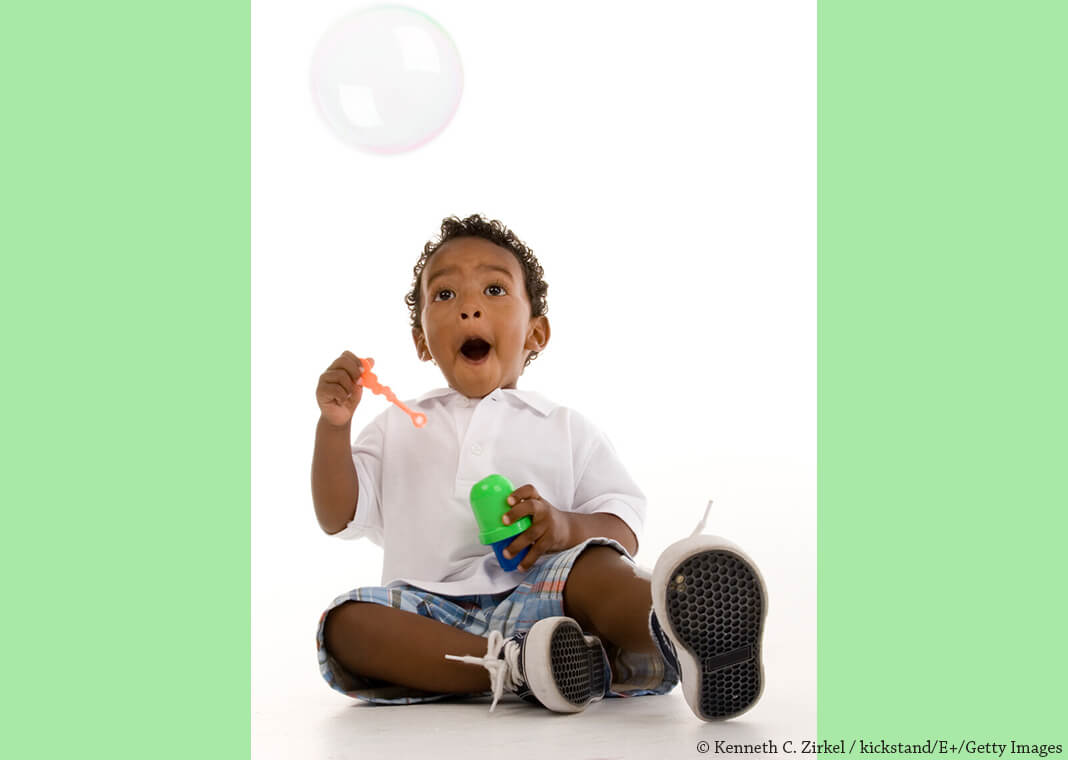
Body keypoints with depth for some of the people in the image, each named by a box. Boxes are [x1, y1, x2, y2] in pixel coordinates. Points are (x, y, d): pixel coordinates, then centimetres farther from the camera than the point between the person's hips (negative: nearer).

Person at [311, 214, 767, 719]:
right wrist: (333, 425, 1)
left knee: (591, 564, -33)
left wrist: (566, 526, -13)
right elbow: (338, 517, 16)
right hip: (431, 610, 2)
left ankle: (674, 631, -64)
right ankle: (509, 665, -44)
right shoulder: (399, 427, 24)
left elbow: (624, 530, 9)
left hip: (533, 597, -1)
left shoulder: (566, 429, 19)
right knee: (346, 622, -29)